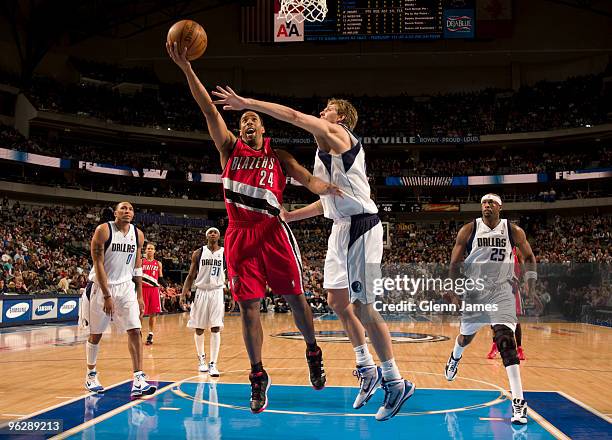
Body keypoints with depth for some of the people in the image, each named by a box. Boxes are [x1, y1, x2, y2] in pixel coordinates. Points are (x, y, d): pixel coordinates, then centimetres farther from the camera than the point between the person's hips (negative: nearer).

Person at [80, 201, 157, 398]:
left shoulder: (138, 234, 2)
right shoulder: (103, 230, -13)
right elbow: (98, 264, -16)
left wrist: (139, 296, 8)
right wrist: (107, 295, -20)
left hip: (125, 286, 4)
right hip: (101, 286, -3)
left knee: (135, 331, -9)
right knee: (95, 334, 9)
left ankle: (138, 380, -9)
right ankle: (91, 376, 29)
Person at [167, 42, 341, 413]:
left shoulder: (277, 155, 13)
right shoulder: (230, 149, 14)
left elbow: (306, 177, 1)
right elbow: (208, 108, 5)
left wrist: (324, 187, -24)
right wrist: (186, 68, -2)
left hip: (272, 231, 0)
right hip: (240, 233, 1)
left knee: (295, 296, 5)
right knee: (248, 305, -1)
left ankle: (313, 353, 29)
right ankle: (259, 376, 9)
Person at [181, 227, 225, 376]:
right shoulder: (198, 253, 3)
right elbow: (191, 275, 5)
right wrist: (186, 289, -10)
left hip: (217, 292, -1)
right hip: (201, 292, 1)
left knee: (215, 328, -8)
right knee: (199, 328, 7)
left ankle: (213, 364, -6)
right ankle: (201, 358, 30)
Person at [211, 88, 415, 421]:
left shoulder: (335, 133, -2)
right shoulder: (332, 148, 24)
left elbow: (293, 115, -13)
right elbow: (328, 202, 28)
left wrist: (247, 103, -9)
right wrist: (288, 216, 29)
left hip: (359, 225, -10)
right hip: (342, 227, 10)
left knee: (362, 307, -8)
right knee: (337, 301, 14)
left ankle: (396, 383, 3)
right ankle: (367, 370, 25)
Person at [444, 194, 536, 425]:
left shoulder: (514, 231, -4)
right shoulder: (469, 230, -5)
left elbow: (529, 257, 11)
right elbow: (454, 262, 1)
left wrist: (530, 283, 0)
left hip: (501, 290, -1)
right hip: (474, 290, 1)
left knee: (506, 340, -18)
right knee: (466, 336, 19)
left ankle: (518, 402, -16)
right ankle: (455, 357, 58)